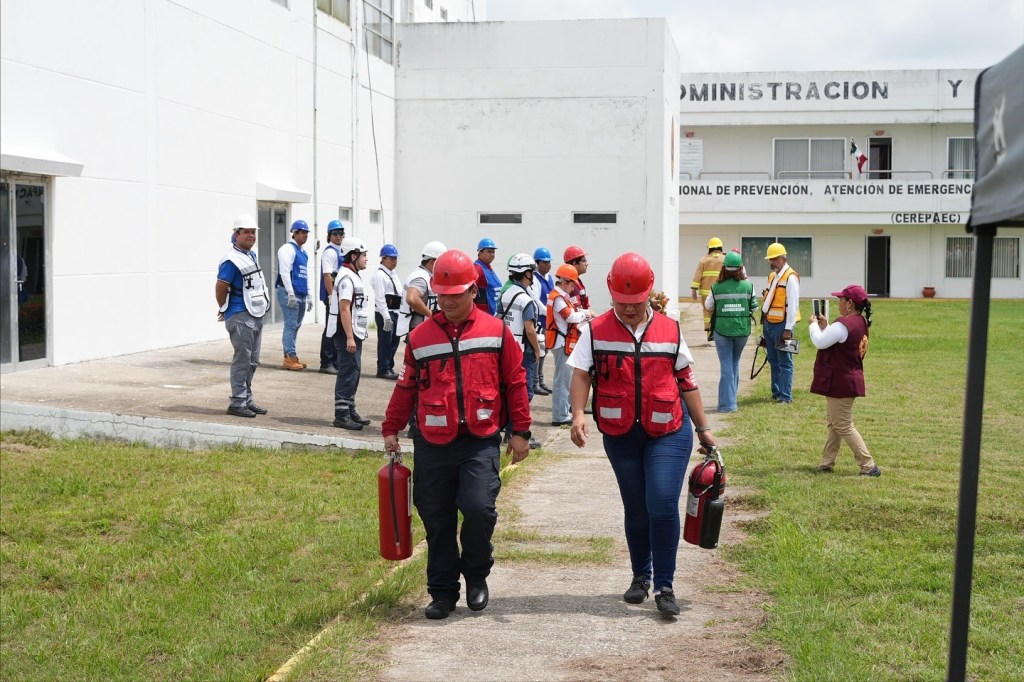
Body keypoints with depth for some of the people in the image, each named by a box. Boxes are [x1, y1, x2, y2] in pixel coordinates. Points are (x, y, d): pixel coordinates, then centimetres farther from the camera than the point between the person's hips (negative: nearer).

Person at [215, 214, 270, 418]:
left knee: (252, 361, 13)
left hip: (256, 315, 9)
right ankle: (237, 403, -1)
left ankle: (247, 399, 22)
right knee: (242, 360, -6)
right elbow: (220, 288, -15)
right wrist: (224, 310, 0)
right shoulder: (231, 260, -15)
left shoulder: (252, 256, 13)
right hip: (240, 317, -9)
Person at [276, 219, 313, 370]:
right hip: (289, 294, -8)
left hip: (301, 295, 9)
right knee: (291, 325, -9)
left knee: (295, 326, 10)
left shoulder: (303, 252, 20)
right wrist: (291, 294, -19)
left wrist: (309, 296, 22)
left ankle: (292, 357, 14)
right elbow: (285, 272, -15)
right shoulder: (288, 249, -6)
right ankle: (289, 358, -7)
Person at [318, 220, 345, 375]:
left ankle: (335, 361, 22)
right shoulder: (330, 252, -12)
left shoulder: (340, 252, 17)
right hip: (333, 296, -9)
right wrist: (331, 296, -24)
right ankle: (326, 363, -1)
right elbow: (327, 276, -19)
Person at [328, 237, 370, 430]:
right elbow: (344, 309, -22)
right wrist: (349, 337, -25)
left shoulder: (353, 276, 18)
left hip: (354, 333, 11)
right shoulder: (347, 278, -16)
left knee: (353, 371, 15)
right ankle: (341, 415, -7)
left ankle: (350, 411, 23)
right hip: (347, 334, -11)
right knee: (348, 372, -9)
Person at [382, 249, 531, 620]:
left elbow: (515, 382, 6)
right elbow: (406, 387, 15)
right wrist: (391, 429, 13)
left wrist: (520, 431, 4)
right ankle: (442, 592, 20)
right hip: (433, 446, 2)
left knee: (478, 508, -18)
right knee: (437, 521, 6)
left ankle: (476, 575, 9)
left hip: (480, 442, -2)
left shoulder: (496, 332, 2)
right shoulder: (420, 336, 7)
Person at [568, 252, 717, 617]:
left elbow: (686, 382, 9)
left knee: (663, 504, -13)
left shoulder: (670, 331, 3)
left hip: (668, 432, -1)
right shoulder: (597, 331, -1)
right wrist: (578, 415, -24)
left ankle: (664, 586, -3)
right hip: (620, 435, 1)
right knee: (636, 509, 12)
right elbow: (581, 375, -7)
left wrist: (703, 428, 11)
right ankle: (641, 576, 32)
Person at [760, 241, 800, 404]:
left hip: (781, 325, -9)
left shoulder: (790, 277, -11)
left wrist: (788, 329, -18)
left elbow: (792, 304, -16)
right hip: (769, 323, 9)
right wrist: (765, 323, 17)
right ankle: (776, 393, 21)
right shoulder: (772, 276, 16)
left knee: (784, 362, -4)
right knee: (773, 361, 13)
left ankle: (785, 397, -2)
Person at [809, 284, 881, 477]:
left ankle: (868, 466, -2)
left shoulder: (844, 324, -24)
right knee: (834, 423, 19)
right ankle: (827, 462, 27)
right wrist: (824, 326, 8)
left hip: (840, 382, -10)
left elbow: (820, 342, -20)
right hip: (849, 380, 10)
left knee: (843, 426, -2)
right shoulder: (861, 323, 8)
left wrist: (814, 324, -4)